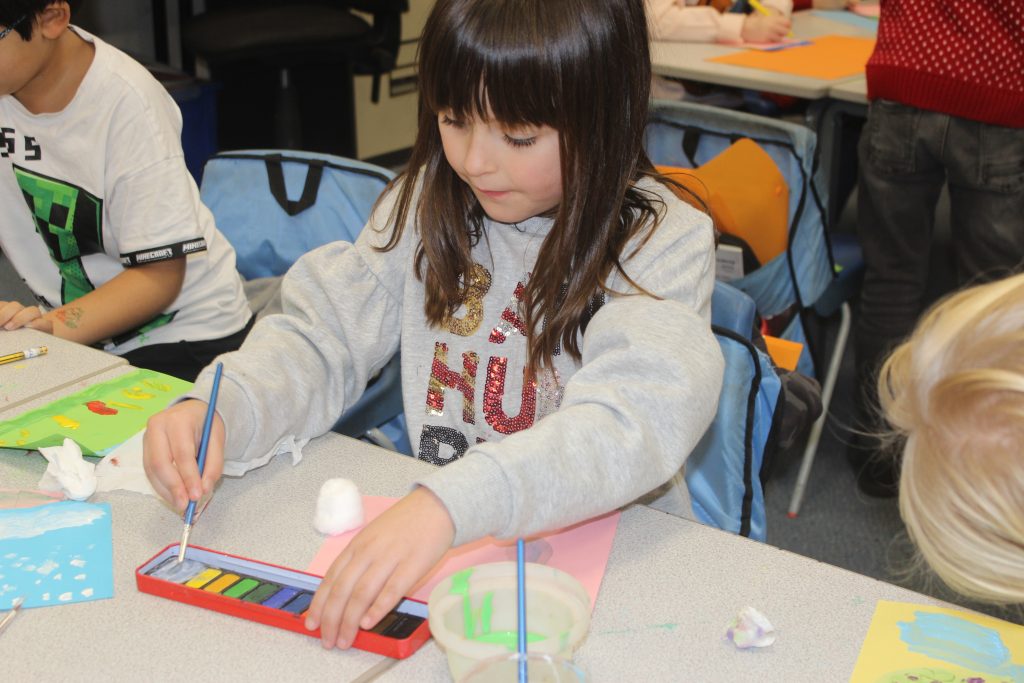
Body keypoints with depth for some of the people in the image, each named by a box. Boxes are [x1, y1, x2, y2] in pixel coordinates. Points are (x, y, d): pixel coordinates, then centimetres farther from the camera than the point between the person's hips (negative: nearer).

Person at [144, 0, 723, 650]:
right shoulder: (432, 201, 1)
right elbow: (324, 335, 0)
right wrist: (217, 412, -21)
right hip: (432, 545, 4)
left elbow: (635, 423, -30)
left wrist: (450, 504, -45)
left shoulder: (663, 243, -15)